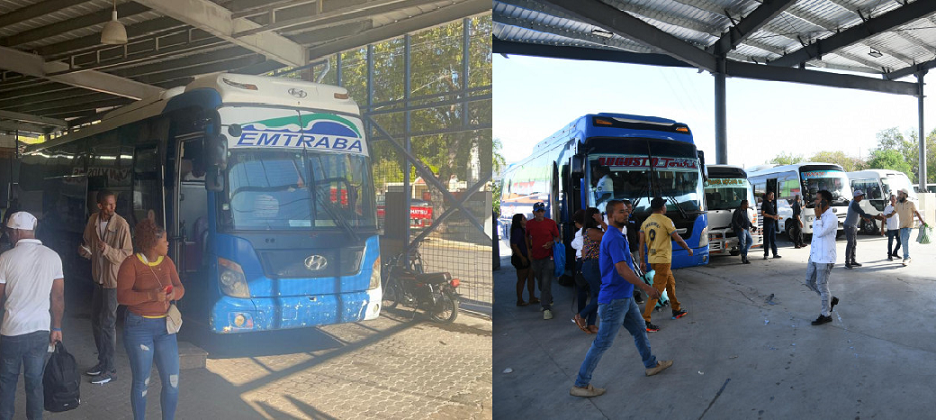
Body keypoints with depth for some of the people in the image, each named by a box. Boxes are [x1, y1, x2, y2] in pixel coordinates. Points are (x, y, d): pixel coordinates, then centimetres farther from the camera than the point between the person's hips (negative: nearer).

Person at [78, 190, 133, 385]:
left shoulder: (121, 224, -17)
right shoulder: (93, 221, 1)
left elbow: (127, 254, -15)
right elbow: (89, 244, 15)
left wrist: (107, 250, -30)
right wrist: (85, 251, -7)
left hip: (114, 280, -7)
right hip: (98, 277, 7)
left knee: (107, 324, -3)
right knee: (96, 320, 17)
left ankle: (109, 369, 8)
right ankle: (102, 361, 32)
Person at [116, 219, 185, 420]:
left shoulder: (166, 262, 6)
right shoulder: (132, 264, -10)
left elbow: (180, 288, 7)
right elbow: (122, 296, -16)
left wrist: (174, 293, -15)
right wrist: (150, 295, -28)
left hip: (164, 327, 5)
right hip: (139, 328, -4)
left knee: (172, 382, 5)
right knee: (141, 382, 7)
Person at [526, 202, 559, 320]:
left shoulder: (551, 223, -1)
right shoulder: (529, 224, 5)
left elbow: (557, 237, 7)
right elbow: (527, 238, 19)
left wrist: (551, 243, -14)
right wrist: (529, 251, 10)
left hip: (548, 257, -3)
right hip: (535, 258, 3)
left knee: (546, 283, -11)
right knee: (540, 283, 13)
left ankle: (546, 308, -9)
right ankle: (549, 300, 35)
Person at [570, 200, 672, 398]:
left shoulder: (617, 236, 13)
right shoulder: (614, 238, -21)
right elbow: (622, 269, -28)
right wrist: (647, 288, -24)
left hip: (624, 297, 10)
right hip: (614, 300, -10)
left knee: (640, 331, 23)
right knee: (602, 343, -4)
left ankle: (651, 365, 43)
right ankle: (581, 385, 4)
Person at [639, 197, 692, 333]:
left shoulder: (646, 222, 8)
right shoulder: (666, 221, -11)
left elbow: (642, 243, 5)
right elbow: (678, 239, -9)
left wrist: (642, 261, 10)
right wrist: (689, 249, 8)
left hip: (652, 259, 8)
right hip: (663, 259, -8)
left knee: (671, 283, 24)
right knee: (657, 290, -7)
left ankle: (676, 310, 38)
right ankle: (645, 320, -11)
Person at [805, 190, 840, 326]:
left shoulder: (832, 218, -17)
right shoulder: (820, 216, 12)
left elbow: (819, 233, -27)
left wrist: (818, 217, -20)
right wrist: (811, 256, 21)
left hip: (825, 258, -9)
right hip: (814, 257, 9)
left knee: (822, 286, 0)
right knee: (809, 281, 15)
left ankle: (826, 315, 14)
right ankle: (831, 299, 31)